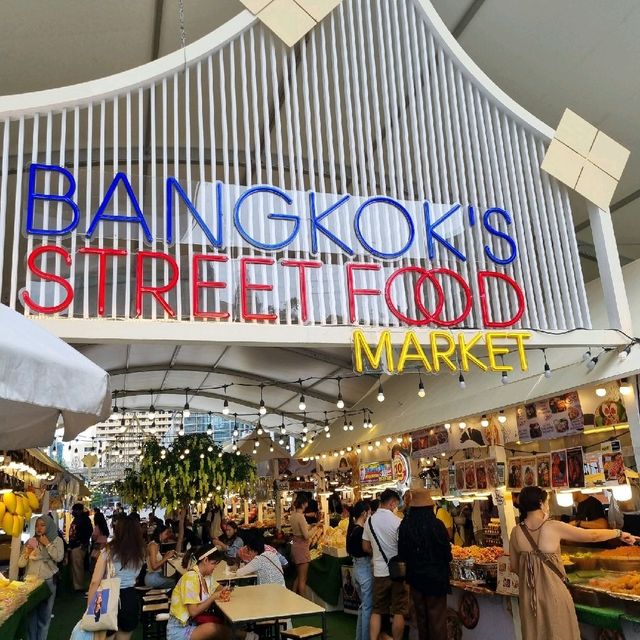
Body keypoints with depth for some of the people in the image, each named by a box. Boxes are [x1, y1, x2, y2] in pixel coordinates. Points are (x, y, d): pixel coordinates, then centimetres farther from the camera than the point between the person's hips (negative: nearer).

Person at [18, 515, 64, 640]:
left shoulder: (57, 540, 0)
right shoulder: (30, 541, 3)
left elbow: (59, 558, -15)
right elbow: (20, 564, 1)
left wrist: (47, 544, -13)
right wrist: (27, 553, -17)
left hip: (48, 582, -1)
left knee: (44, 614, 8)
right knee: (31, 613, 2)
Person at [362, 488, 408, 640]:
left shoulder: (370, 520, 0)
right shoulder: (397, 521, -15)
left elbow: (366, 547, 7)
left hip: (379, 572, 4)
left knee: (377, 611, 13)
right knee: (399, 612, 8)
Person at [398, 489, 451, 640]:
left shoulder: (405, 525, -7)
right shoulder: (436, 525, -19)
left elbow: (402, 553, 2)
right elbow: (447, 553, -11)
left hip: (415, 576, 4)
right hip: (435, 576, -4)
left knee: (421, 615, 18)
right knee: (436, 617, 8)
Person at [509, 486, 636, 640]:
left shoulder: (516, 532, -6)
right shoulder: (554, 527, -16)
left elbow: (514, 567, 4)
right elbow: (592, 536, -6)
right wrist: (620, 533, 10)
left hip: (529, 594, 3)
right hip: (553, 591, -3)